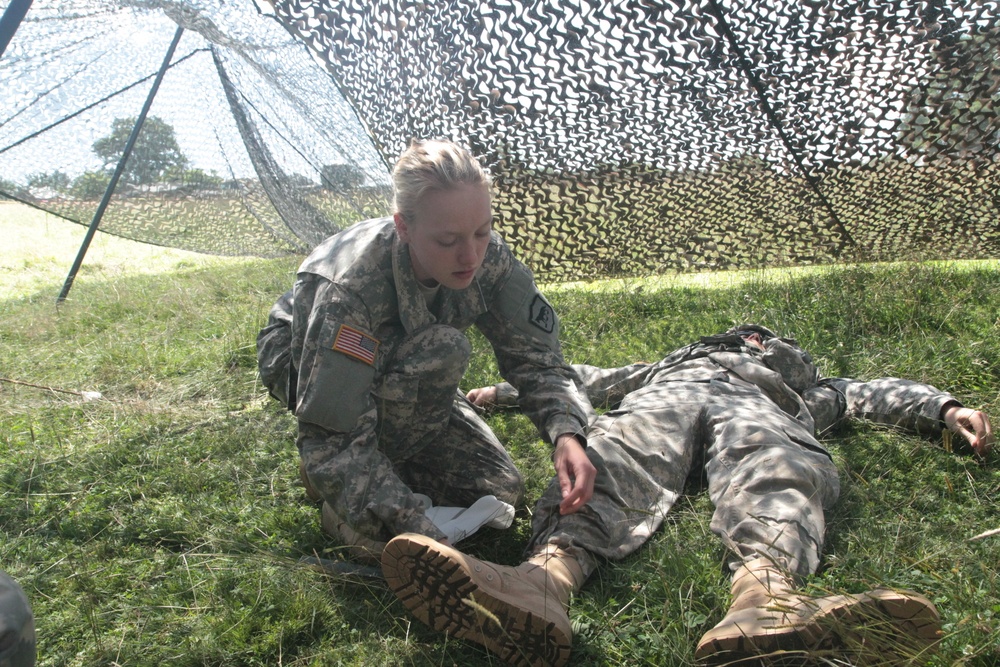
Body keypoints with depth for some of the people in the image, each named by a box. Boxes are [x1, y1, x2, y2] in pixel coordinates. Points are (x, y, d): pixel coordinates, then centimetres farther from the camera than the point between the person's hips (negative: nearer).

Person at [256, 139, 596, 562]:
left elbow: (535, 357, -19)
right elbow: (329, 437, -37)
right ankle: (342, 500, -17)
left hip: (404, 376, 5)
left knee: (500, 493, -5)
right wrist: (414, 529, -44)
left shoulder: (489, 258, -24)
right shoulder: (351, 287, -39)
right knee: (443, 350, -36)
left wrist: (567, 433, -38)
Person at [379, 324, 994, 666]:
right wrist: (507, 389, 36)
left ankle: (764, 591, -70)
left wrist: (946, 408, 14)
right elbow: (584, 378, 42)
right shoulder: (670, 361, 47)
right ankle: (545, 579, -65)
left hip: (756, 407, 0)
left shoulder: (807, 384, 46)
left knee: (772, 471, -37)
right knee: (614, 460, -35)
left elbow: (880, 394, 34)